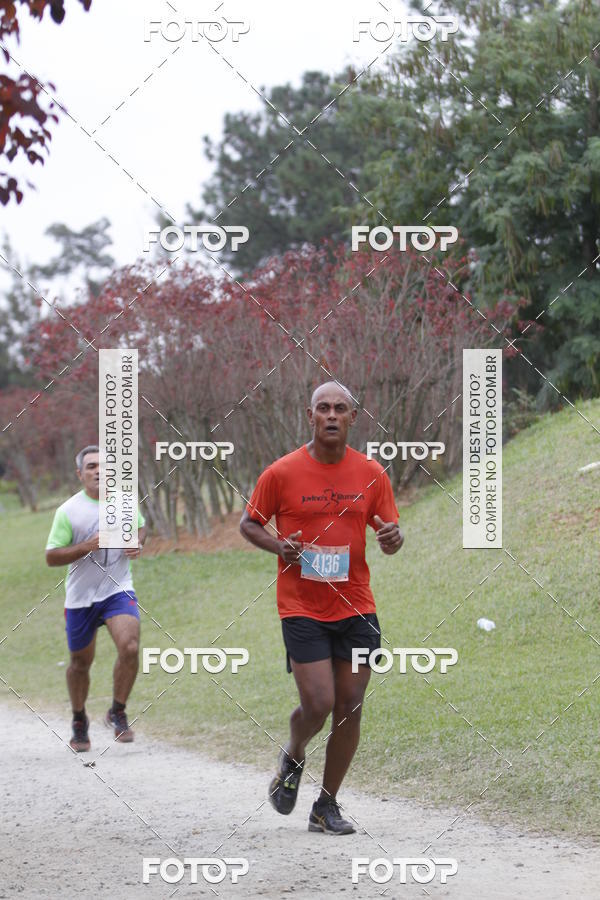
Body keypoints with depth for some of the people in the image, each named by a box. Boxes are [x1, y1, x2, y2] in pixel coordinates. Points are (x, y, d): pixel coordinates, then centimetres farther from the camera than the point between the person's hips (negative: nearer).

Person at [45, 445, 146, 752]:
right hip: (81, 597, -1)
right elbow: (51, 556, -8)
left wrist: (137, 544, -2)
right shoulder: (68, 511, -9)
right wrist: (86, 547, -22)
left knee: (130, 648, -21)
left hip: (118, 590, 1)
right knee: (81, 661, 11)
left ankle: (117, 713, -2)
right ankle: (79, 721, 35)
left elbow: (140, 527, 21)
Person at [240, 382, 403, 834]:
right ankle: (293, 758, 23)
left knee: (350, 708, 2)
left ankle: (327, 806, 15)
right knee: (318, 704, -12)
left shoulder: (371, 474, 3)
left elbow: (389, 533, 11)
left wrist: (392, 538, -13)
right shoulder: (282, 472, -4)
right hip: (302, 608, -3)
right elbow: (249, 523, 7)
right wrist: (279, 546, -13)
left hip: (356, 607, 3)